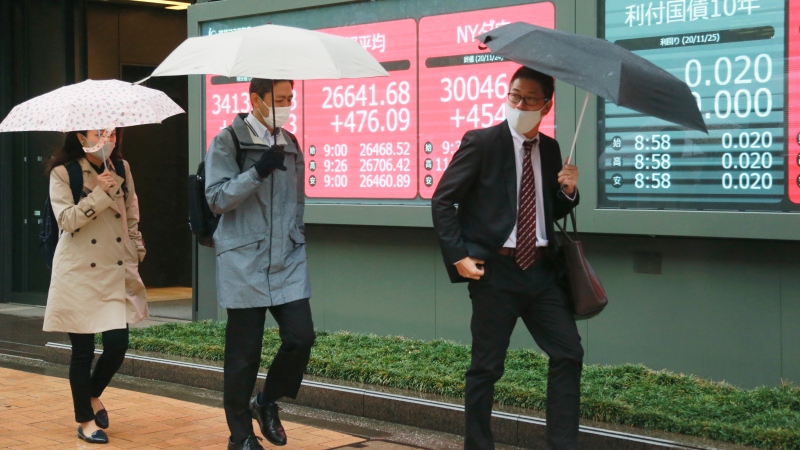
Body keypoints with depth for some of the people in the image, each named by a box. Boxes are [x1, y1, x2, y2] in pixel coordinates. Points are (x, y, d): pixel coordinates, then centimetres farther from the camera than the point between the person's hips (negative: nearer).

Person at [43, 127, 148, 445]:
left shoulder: (122, 169, 9)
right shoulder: (63, 172, -5)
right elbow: (66, 219, -15)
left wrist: (137, 251, 12)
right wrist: (99, 193, -20)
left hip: (117, 272, 4)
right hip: (79, 274, -4)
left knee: (117, 344, -3)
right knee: (83, 350, 1)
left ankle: (93, 396, 27)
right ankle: (85, 419, 18)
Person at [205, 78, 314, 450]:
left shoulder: (290, 144, 14)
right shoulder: (228, 142, -3)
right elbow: (217, 199, -10)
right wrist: (258, 172, -21)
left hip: (288, 262, 5)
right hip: (244, 263, -5)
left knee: (301, 337, -7)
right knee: (243, 353, 1)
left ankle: (267, 402, 19)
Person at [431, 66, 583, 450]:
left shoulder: (549, 149, 10)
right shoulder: (481, 143, -6)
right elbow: (442, 201, -4)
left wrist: (568, 192, -2)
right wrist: (459, 256, -11)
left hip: (540, 268, 5)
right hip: (495, 270, -5)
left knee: (568, 353, 2)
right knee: (487, 365, 2)